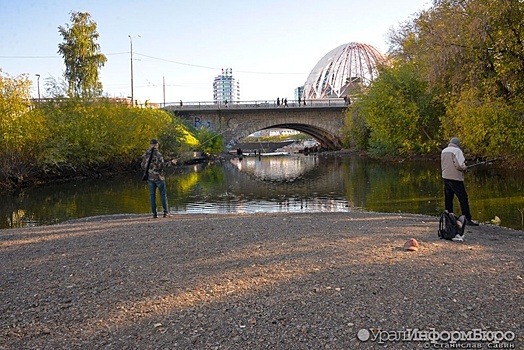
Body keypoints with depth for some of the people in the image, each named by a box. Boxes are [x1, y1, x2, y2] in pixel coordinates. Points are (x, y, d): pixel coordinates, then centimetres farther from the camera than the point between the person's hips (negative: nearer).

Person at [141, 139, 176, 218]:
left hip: (150, 177, 4)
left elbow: (143, 166, 9)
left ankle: (154, 213, 6)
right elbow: (162, 165, -17)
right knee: (163, 194, 4)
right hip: (158, 177, -4)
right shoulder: (158, 154, -12)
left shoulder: (146, 154, 4)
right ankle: (166, 212, 2)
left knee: (152, 195, 8)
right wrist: (170, 162, -7)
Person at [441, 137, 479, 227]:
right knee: (463, 198, -4)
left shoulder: (443, 151, 11)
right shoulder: (457, 150, -11)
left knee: (448, 199, 12)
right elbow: (459, 165, -20)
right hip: (455, 178, -7)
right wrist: (465, 168, 1)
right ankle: (467, 219, -5)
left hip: (445, 177, 7)